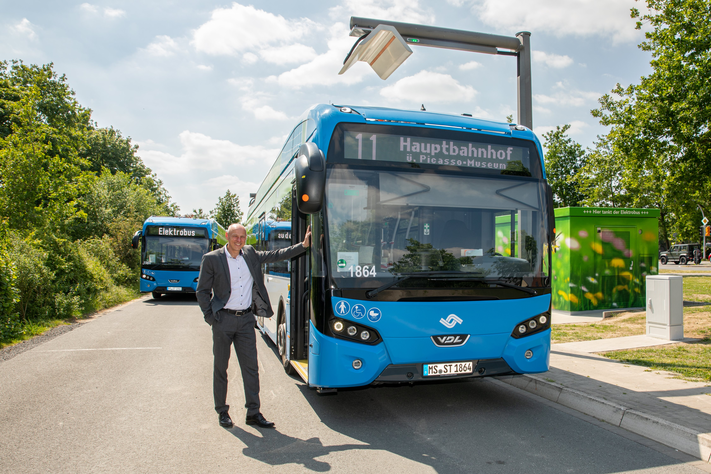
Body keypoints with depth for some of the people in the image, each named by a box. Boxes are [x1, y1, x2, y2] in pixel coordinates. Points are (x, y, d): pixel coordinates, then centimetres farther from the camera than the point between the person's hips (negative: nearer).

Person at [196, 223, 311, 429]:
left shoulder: (251, 255, 6)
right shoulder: (211, 259, -4)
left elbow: (276, 255, 12)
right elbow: (202, 291, 0)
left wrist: (304, 245, 5)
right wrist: (210, 317, -8)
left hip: (246, 319, 3)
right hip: (223, 320, -3)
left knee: (251, 366, 4)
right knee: (220, 367, 7)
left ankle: (253, 412, 13)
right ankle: (222, 411, 22)